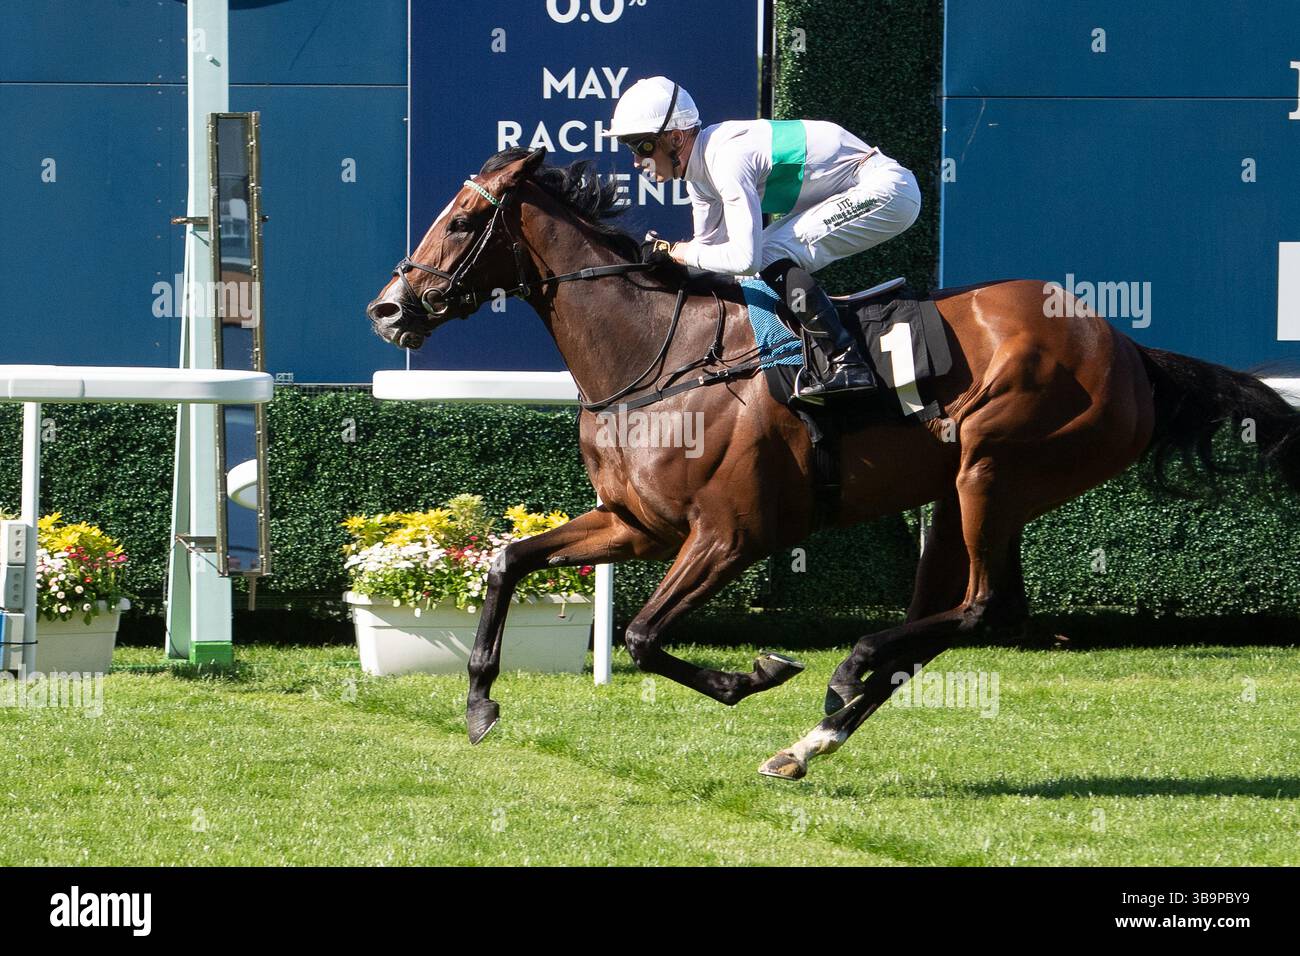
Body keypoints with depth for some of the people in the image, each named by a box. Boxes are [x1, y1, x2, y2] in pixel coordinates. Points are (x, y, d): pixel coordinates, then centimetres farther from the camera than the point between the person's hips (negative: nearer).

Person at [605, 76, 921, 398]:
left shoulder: (729, 159, -26)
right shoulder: (701, 169, 5)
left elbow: (744, 259, -30)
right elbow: (710, 245, 16)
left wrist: (674, 251, -19)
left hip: (886, 190, -10)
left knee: (772, 258, -20)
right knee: (763, 256, 9)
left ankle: (848, 365, -23)